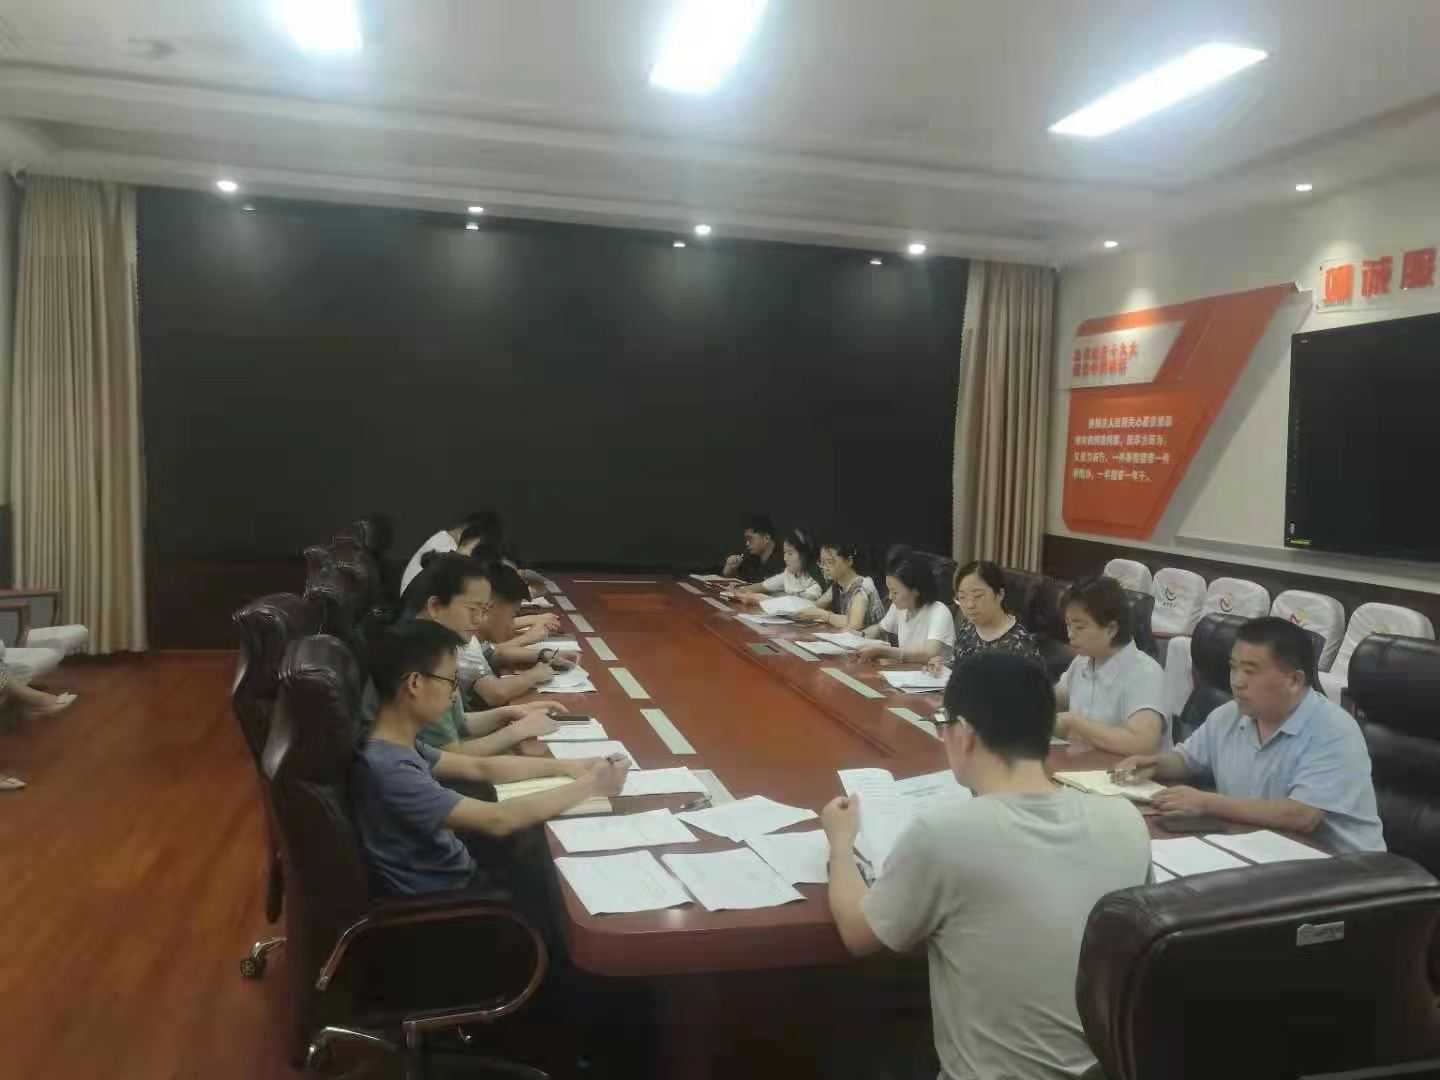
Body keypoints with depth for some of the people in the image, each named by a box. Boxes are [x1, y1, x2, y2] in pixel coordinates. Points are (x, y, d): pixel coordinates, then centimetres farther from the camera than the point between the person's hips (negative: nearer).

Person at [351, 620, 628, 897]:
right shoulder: (389, 769, -30)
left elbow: (479, 768, 7)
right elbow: (497, 820, -31)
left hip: (456, 874, 8)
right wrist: (589, 785, -21)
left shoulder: (398, 745, -1)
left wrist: (567, 767, -2)